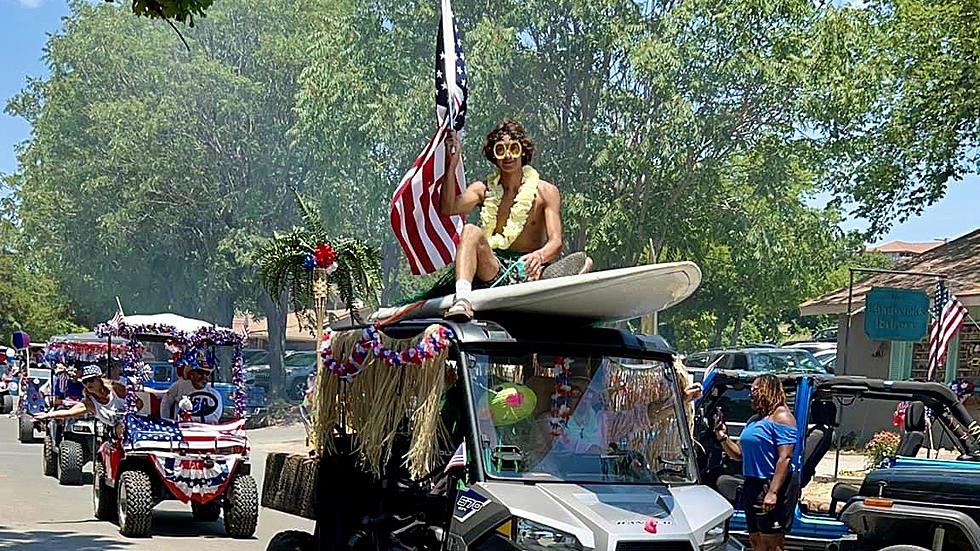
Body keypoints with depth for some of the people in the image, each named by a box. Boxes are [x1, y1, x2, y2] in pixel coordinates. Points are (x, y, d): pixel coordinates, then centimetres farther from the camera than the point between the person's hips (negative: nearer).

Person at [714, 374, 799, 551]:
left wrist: (773, 492, -26)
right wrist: (723, 437, 3)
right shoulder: (753, 420, 18)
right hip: (752, 484, 10)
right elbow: (739, 454, 21)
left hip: (774, 485, -10)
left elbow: (785, 458, -19)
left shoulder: (781, 417, -10)